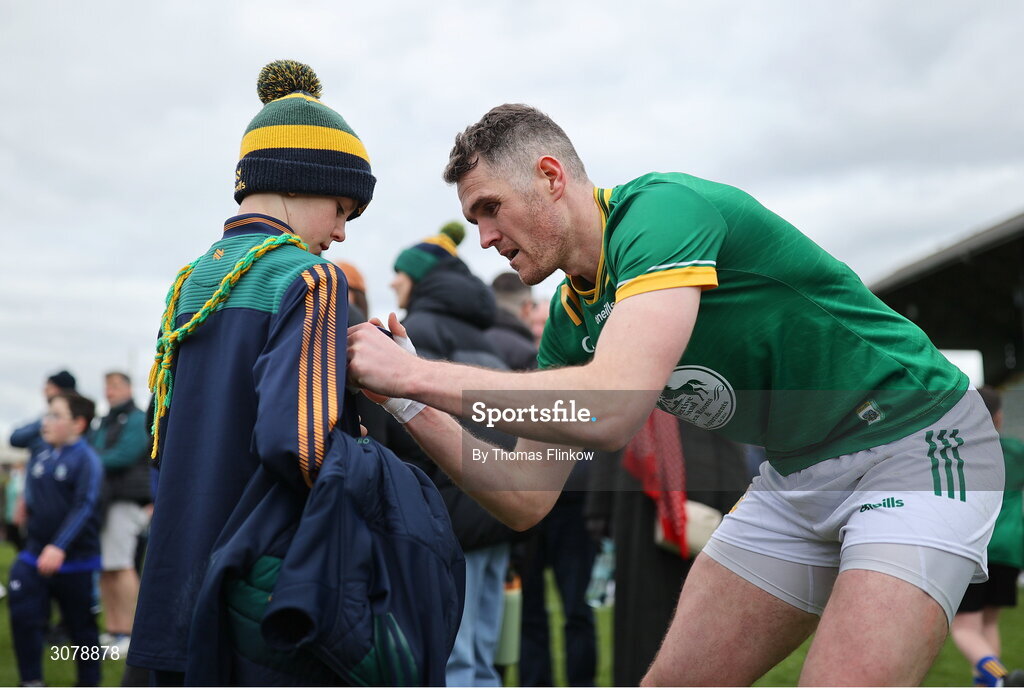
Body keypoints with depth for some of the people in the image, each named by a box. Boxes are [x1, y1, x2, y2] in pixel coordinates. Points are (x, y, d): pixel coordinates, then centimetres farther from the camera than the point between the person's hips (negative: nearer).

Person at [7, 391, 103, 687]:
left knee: (81, 626, 7)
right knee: (23, 617, -1)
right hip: (35, 554, 6)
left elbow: (84, 507, -22)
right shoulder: (40, 458, 7)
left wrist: (59, 547, -29)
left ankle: (89, 684, 22)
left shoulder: (86, 460, -12)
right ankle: (32, 682, 12)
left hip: (75, 560, -5)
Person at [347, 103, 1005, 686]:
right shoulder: (572, 319, 3)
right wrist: (412, 409, -9)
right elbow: (527, 500, 2)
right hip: (797, 476, 8)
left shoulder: (662, 206, -23)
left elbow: (611, 409, -37)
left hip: (917, 445, -8)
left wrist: (415, 373, -30)